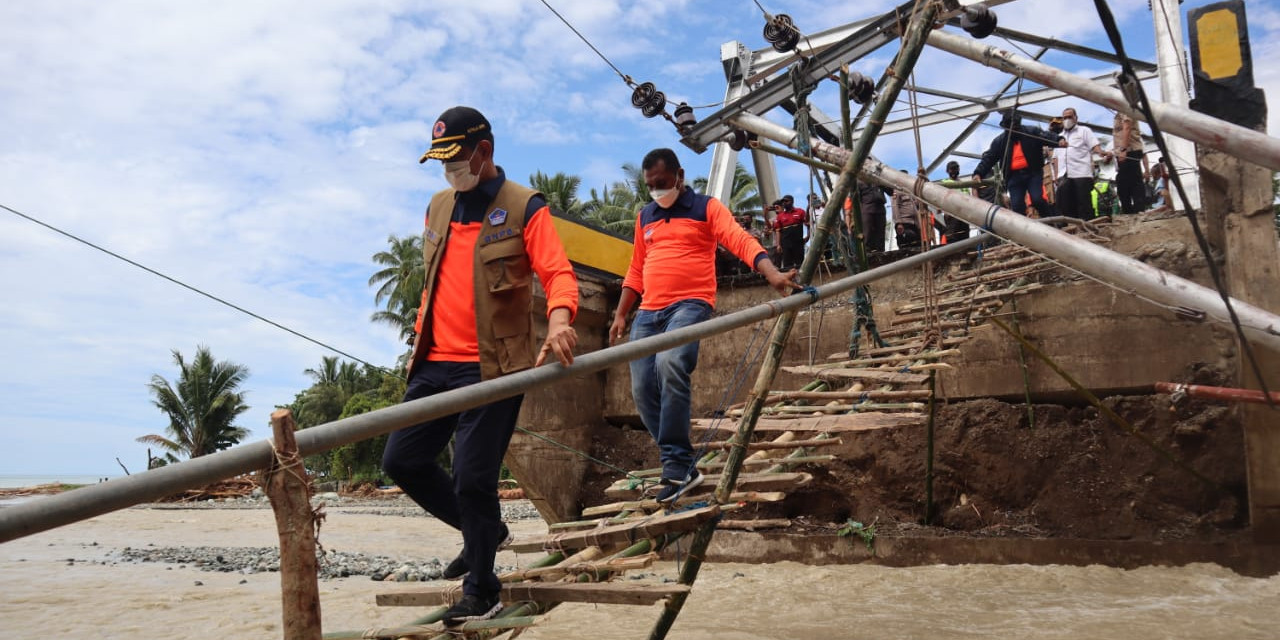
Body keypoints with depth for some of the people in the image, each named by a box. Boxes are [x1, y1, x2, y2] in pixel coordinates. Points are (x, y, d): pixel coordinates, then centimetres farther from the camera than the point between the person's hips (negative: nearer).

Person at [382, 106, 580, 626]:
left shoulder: (523, 207, -5)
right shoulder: (438, 207, 15)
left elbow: (558, 272, -15)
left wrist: (559, 320, -34)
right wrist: (421, 338, 18)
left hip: (492, 367, -7)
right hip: (436, 364, 7)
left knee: (472, 478, -6)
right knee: (401, 461, 9)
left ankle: (481, 591, 15)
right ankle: (484, 532, 30)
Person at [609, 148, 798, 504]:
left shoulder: (706, 208, 4)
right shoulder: (644, 217, 21)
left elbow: (740, 241, -11)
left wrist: (772, 274, -28)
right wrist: (620, 315, 18)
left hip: (690, 304, -6)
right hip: (648, 312, 7)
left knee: (669, 363, -32)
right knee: (643, 391, -2)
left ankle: (676, 465, -22)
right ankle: (682, 469, 11)